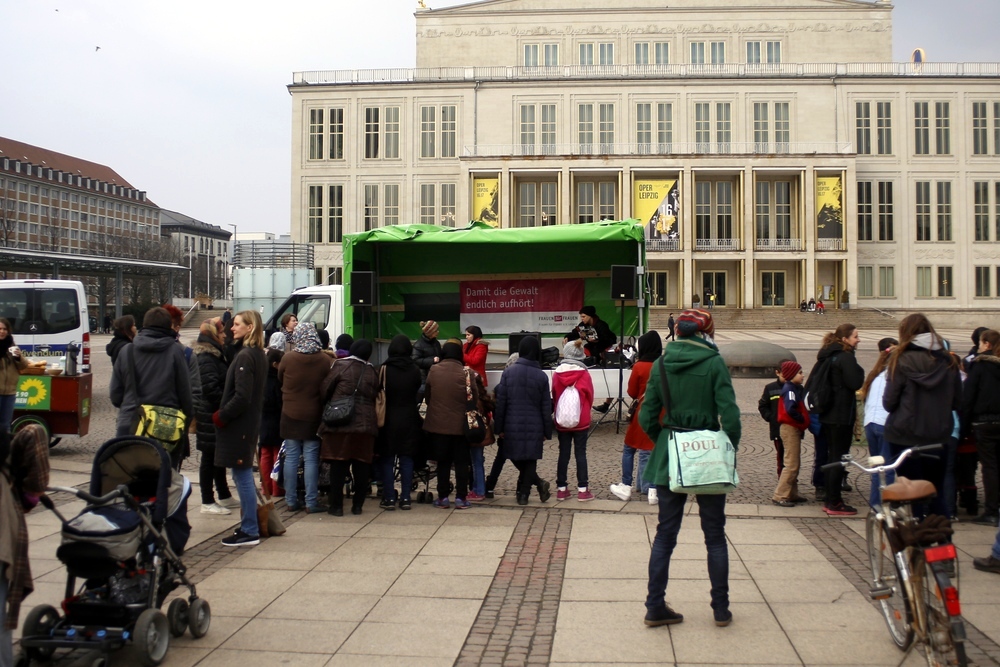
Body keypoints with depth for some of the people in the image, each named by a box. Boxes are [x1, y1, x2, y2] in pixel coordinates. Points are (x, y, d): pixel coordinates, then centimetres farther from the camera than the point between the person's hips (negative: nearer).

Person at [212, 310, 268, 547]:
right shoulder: (258, 354, 13)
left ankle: (250, 532, 2)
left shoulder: (245, 356, -17)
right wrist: (223, 413, 13)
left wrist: (221, 416, -12)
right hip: (249, 423, 10)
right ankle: (249, 526, 24)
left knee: (243, 477, -4)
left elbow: (242, 396, -23)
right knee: (243, 477, 16)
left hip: (239, 426, -10)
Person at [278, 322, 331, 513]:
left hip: (290, 414, 0)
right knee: (311, 459, 3)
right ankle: (311, 503, 5)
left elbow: (280, 379, 8)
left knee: (291, 458, 8)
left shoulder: (287, 358, -10)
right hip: (313, 415, 0)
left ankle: (291, 501, 13)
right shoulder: (324, 360, -10)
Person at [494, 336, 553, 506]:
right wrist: (547, 432, 8)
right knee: (530, 460, 11)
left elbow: (501, 402, -5)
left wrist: (499, 427, 3)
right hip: (534, 426, 0)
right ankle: (523, 494, 10)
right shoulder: (542, 376, -4)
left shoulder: (509, 372, -6)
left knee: (516, 457, 16)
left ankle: (539, 483, 5)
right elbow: (546, 407, -1)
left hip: (512, 425, 0)